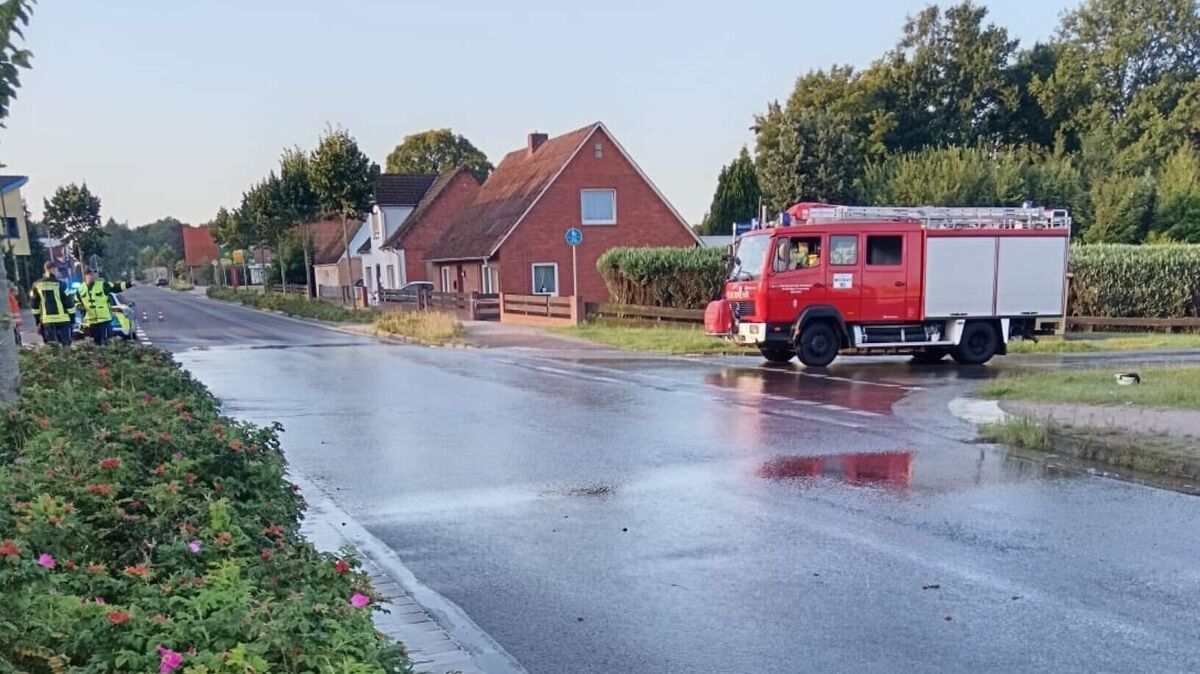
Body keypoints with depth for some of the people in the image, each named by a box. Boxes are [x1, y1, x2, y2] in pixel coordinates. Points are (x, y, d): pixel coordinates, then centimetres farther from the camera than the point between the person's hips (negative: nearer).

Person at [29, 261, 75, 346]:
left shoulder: (37, 285, 5)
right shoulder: (60, 284, -7)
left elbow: (34, 305, 10)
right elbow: (68, 302, -5)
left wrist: (38, 320, 18)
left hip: (46, 321, 3)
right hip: (62, 319, -3)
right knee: (66, 344, 2)